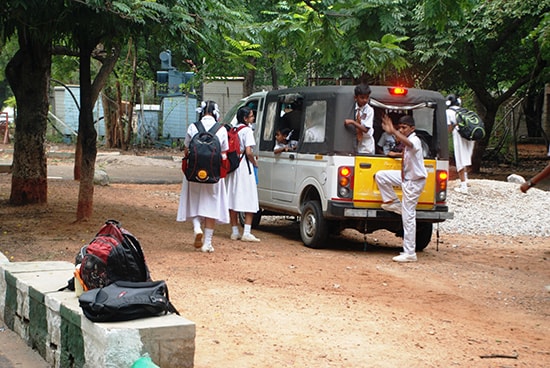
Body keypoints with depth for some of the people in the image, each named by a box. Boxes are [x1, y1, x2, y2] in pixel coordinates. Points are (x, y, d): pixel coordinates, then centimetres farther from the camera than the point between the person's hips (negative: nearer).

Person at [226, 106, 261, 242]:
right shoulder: (247, 130, -9)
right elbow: (248, 152, -17)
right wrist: (255, 163, -2)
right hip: (244, 166, -7)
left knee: (233, 199, 10)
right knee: (249, 200, -2)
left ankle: (235, 232, 15)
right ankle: (246, 233, -7)